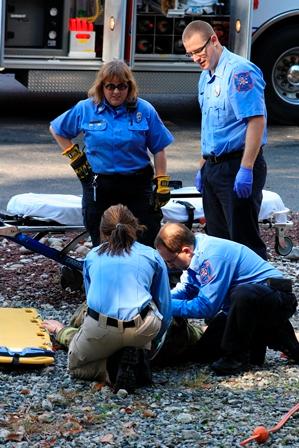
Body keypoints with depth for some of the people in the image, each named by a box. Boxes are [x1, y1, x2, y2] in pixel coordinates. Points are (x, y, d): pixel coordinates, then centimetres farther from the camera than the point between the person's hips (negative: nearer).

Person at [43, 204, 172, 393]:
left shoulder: (92, 256, 22)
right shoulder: (152, 256, 17)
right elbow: (165, 308, 19)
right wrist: (153, 337, 37)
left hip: (99, 329, 1)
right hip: (141, 330, -1)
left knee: (76, 364, 29)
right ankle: (138, 352, 5)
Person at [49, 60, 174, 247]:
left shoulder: (144, 110, 0)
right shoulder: (85, 109, 2)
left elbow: (158, 149, 4)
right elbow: (56, 129, 16)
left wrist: (162, 183, -2)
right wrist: (74, 156, 7)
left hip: (137, 185, -1)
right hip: (99, 188, 1)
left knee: (148, 244, -5)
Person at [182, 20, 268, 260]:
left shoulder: (240, 71, -15)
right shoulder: (206, 77, 14)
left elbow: (257, 120, -22)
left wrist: (246, 169, -26)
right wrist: (203, 167, 21)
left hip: (237, 168, -9)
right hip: (213, 166, 9)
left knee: (244, 240, -7)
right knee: (217, 239, 13)